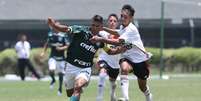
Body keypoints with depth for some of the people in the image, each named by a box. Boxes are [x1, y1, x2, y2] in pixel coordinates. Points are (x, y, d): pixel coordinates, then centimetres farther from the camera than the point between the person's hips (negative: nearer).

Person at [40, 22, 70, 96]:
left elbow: (68, 46, -6)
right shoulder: (50, 35, 0)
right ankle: (53, 80, 15)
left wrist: (61, 48, -22)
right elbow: (47, 44, 17)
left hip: (61, 57, -1)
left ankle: (60, 88, 27)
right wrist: (43, 52, 9)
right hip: (53, 57, 1)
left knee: (60, 73, 7)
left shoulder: (63, 36, -10)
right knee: (51, 71, -19)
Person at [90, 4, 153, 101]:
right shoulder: (123, 26, -1)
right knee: (124, 68, -33)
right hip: (127, 57, 5)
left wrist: (100, 39, -46)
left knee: (143, 87, 10)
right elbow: (118, 33, 26)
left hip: (140, 58, -5)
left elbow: (118, 42, -40)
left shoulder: (131, 29, -26)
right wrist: (104, 29, 12)